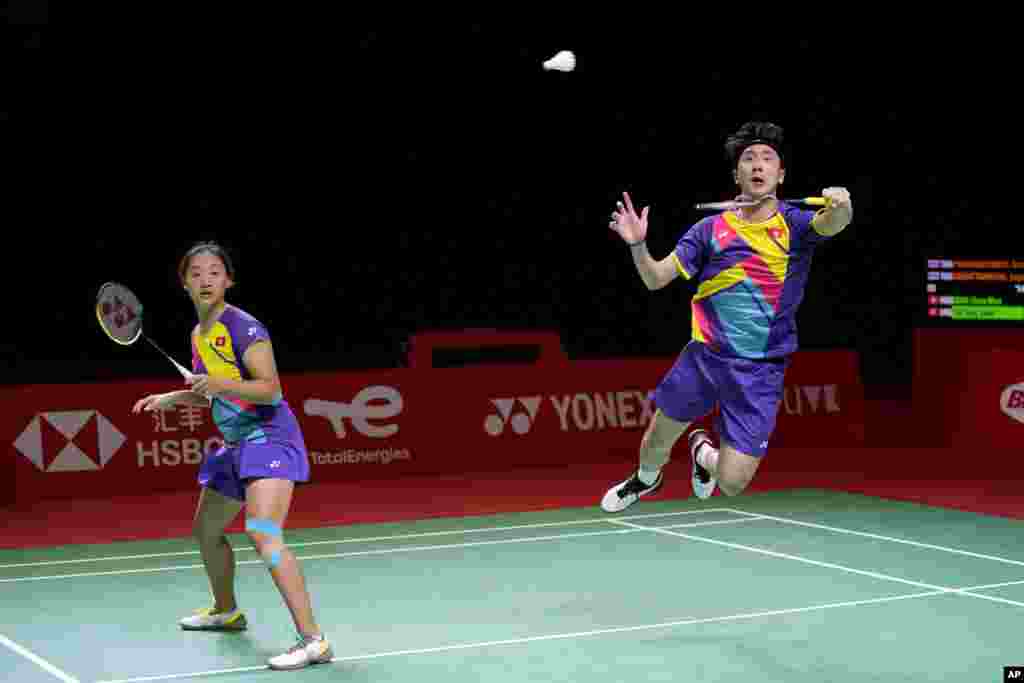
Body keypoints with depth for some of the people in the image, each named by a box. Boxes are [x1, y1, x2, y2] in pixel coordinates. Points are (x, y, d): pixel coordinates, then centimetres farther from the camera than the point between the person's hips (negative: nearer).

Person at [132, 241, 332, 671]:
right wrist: (170, 398, 14)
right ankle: (226, 611, 48)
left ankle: (312, 639, -29)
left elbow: (270, 389, -22)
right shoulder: (199, 335, 12)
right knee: (206, 531, 23)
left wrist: (222, 385, -32)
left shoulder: (243, 327, -15)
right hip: (237, 444, 10)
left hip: (270, 437, -10)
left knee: (263, 534, -27)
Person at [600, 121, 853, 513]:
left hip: (760, 371, -2)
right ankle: (646, 479, 51)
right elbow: (656, 278, 1)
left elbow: (831, 224, -27)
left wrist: (840, 208, -50)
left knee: (732, 483, -6)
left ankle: (704, 454, 32)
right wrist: (637, 245, -19)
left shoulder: (794, 224, -5)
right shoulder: (710, 230, 0)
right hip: (703, 357, 2)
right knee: (655, 444, 13)